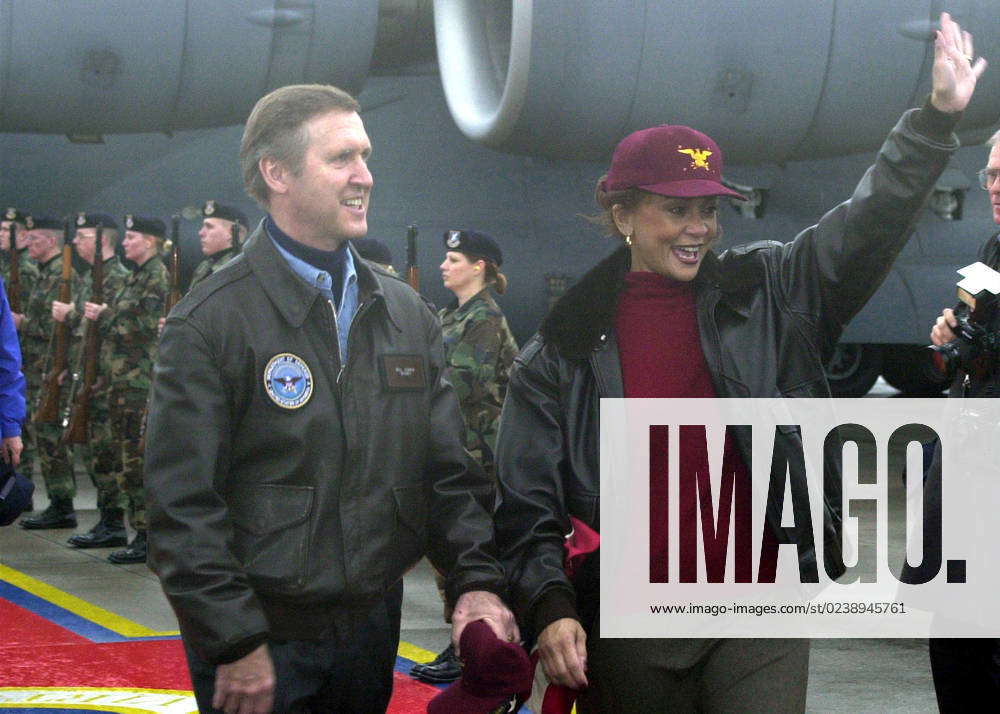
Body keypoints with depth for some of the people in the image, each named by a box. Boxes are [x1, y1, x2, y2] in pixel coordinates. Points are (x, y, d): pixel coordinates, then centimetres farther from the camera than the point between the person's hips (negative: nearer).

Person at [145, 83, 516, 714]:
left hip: (373, 629, 5)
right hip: (261, 644, -5)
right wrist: (237, 646, -15)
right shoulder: (212, 320, -10)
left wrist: (476, 579, -6)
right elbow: (184, 504, -12)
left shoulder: (406, 313, 8)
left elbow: (450, 470, 9)